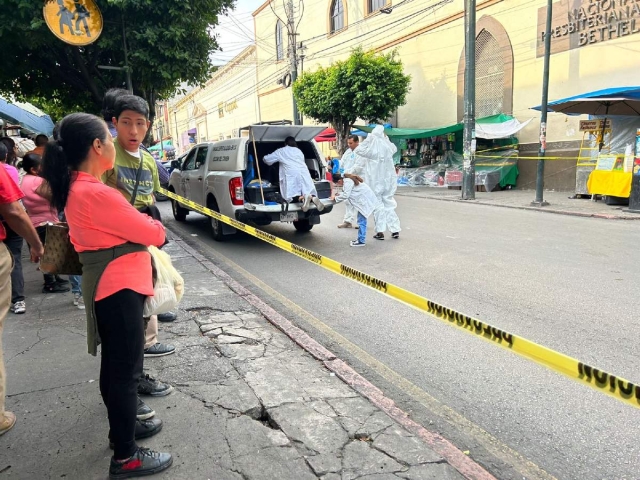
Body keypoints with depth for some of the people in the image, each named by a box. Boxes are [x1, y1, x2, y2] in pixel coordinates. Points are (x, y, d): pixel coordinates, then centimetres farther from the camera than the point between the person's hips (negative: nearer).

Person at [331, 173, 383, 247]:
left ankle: (361, 241, -3)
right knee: (361, 220, 15)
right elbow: (347, 193, 22)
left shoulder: (347, 182, -18)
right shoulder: (347, 180, 13)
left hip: (365, 200, -11)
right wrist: (338, 195, 13)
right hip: (363, 199, 11)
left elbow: (345, 196, -21)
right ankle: (360, 239, 22)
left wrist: (336, 198, -8)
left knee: (361, 221, -7)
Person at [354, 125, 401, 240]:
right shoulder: (388, 146, -2)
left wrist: (367, 139, -7)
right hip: (388, 181, 4)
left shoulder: (372, 148, -13)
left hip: (375, 181, -3)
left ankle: (380, 232, 1)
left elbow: (357, 150, -2)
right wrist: (386, 139, 13)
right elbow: (395, 149, 22)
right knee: (389, 205, 12)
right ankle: (395, 230, 11)